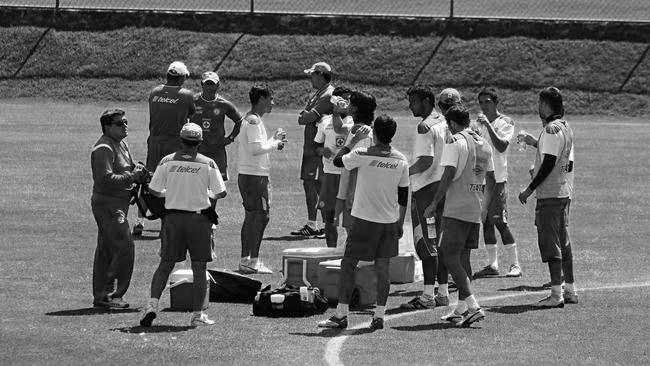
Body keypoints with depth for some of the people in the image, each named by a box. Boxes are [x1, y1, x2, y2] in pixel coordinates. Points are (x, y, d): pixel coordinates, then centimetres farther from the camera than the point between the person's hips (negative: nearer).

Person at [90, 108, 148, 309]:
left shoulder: (121, 144, 16)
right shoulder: (104, 148, -16)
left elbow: (126, 169, 27)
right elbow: (107, 179, -25)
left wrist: (138, 171, 4)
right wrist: (132, 176, -21)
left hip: (118, 205, 10)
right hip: (108, 204, -10)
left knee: (106, 251, 12)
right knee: (124, 247, -14)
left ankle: (101, 296, 17)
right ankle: (111, 294, -11)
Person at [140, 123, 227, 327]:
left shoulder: (167, 162, -3)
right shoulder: (207, 164, -6)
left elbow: (153, 190, 0)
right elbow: (221, 193, -6)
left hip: (173, 217, 2)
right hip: (199, 219, -1)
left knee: (165, 265, 10)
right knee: (199, 268, 6)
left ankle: (152, 304, -6)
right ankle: (197, 315, 6)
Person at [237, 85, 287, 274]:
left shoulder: (253, 120, 17)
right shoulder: (254, 121, -15)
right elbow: (256, 149, -24)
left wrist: (274, 139, 14)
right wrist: (275, 144, -11)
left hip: (247, 175, 11)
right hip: (254, 175, -11)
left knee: (251, 216, 13)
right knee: (261, 216, -9)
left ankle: (245, 260, 15)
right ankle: (253, 261, -10)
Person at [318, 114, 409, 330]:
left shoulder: (363, 155, -12)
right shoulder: (401, 161, 1)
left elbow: (338, 161, 5)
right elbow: (403, 195, 8)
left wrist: (354, 140, 13)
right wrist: (400, 222, 18)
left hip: (365, 219, -4)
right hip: (390, 221, 4)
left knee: (348, 264, 3)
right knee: (382, 267, 8)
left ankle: (341, 315, 0)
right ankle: (379, 316, 7)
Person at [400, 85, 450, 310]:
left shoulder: (425, 127, -15)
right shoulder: (443, 123, 13)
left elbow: (426, 161, -23)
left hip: (426, 188, -9)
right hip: (442, 187, 9)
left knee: (426, 243, -7)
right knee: (440, 243, 13)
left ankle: (428, 296, -9)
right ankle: (443, 293, 16)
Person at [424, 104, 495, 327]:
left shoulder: (455, 142, -9)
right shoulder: (484, 144, 14)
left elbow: (449, 175, -16)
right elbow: (491, 179, 19)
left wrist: (434, 204, -11)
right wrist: (486, 206, 32)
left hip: (456, 210, -8)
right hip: (475, 211, 8)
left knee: (451, 257, -8)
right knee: (463, 257, 15)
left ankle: (473, 307, -20)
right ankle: (461, 309, 18)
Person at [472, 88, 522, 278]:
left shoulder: (506, 123, -4)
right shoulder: (481, 122, 16)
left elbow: (501, 147, -19)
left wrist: (488, 125, -23)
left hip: (497, 178, -7)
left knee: (500, 221, -9)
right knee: (485, 221, 6)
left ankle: (514, 264, -5)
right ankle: (492, 264, 10)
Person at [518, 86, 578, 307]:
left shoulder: (551, 129, -15)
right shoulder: (565, 127, 13)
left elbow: (549, 163, -20)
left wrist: (529, 189, -16)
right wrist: (536, 144, 29)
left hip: (550, 193, -9)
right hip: (565, 192, 9)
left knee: (550, 242, -8)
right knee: (563, 243, 15)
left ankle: (556, 294, -10)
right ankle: (570, 290, 19)